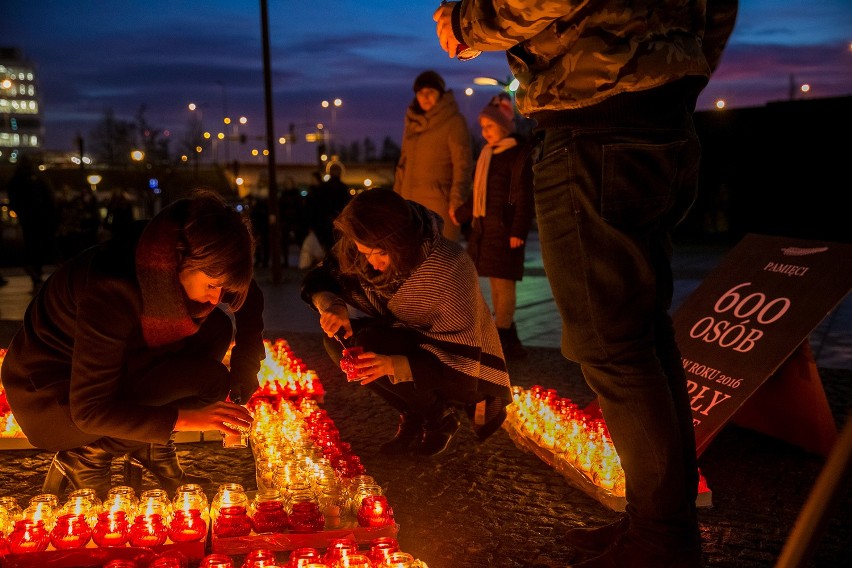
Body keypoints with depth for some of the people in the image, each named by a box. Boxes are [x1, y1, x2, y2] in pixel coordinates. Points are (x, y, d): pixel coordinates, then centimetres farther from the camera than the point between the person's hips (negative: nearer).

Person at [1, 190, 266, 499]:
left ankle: (149, 445, 0)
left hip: (110, 365, 7)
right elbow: (88, 411, -31)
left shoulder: (175, 263, -16)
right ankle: (86, 456, -8)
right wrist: (184, 418, -35)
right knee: (207, 379, -25)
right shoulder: (112, 288, -36)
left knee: (217, 328, -9)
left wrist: (241, 389, -10)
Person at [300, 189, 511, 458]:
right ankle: (414, 419, 0)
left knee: (369, 344, -27)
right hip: (416, 344, 7)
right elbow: (319, 279, -1)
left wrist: (394, 365, -43)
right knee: (339, 338, -11)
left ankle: (440, 419, -6)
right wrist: (332, 305, -25)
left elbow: (463, 359, -30)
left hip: (471, 369, -7)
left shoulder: (449, 269, -32)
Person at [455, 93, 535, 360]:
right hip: (483, 227, 8)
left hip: (504, 228, -8)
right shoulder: (487, 154, 16)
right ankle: (508, 338, 16)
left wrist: (518, 231, -18)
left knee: (503, 280, -6)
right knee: (495, 281, 9)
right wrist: (460, 214, 28)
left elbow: (524, 197, -13)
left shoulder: (517, 153, -8)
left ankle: (502, 336, -1)